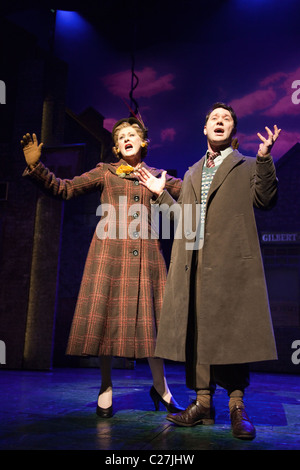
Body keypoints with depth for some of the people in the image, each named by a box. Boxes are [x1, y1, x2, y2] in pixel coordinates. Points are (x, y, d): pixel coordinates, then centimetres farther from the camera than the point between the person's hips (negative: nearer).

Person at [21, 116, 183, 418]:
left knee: (152, 318, 1)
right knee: (107, 314, -3)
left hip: (146, 254, 2)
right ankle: (106, 387, 12)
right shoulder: (105, 173, 12)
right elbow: (64, 189, 9)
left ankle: (160, 387, 15)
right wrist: (35, 167, -2)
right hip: (110, 251, -1)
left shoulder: (157, 177, 18)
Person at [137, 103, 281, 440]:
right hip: (193, 262, 4)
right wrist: (160, 194, 14)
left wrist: (265, 158, -10)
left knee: (231, 330, -6)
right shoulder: (192, 173, 26)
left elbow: (265, 200, -2)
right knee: (195, 330, 3)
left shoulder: (248, 166, 14)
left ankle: (237, 407, 4)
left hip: (230, 260, -4)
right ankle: (203, 402, 11)